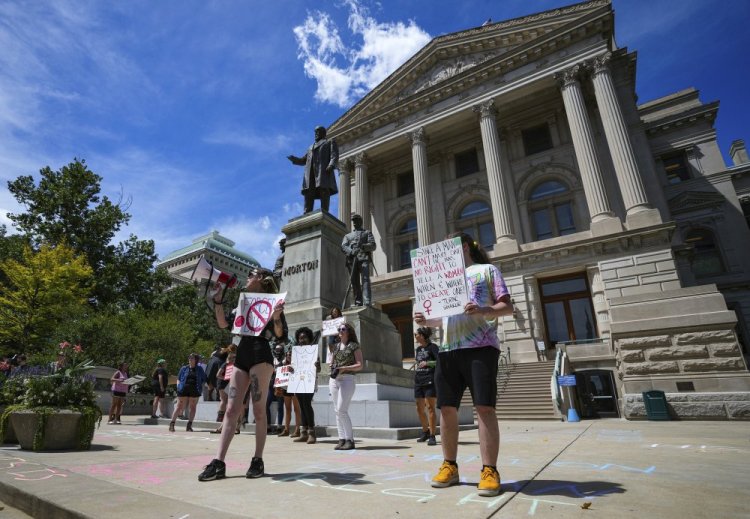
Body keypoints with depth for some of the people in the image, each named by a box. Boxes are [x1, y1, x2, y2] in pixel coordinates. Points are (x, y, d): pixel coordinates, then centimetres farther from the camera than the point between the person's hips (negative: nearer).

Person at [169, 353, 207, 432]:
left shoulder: (199, 369, 8)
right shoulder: (184, 368, 8)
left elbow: (204, 380, 12)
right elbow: (178, 379, 12)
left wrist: (200, 388, 0)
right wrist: (178, 387, -2)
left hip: (194, 391, 1)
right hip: (183, 390, 0)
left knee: (192, 407, 3)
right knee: (179, 407, 0)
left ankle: (189, 426, 10)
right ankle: (172, 424, 7)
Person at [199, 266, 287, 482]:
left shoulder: (272, 302, 1)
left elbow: (280, 335, -6)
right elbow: (223, 323, 16)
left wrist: (276, 317, -25)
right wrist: (218, 299, 11)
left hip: (260, 355, -7)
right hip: (241, 356, 7)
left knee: (258, 410, -3)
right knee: (231, 410, 2)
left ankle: (258, 461, 7)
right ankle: (218, 463, 3)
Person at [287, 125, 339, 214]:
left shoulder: (330, 142, 21)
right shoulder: (311, 147, 38)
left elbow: (334, 155, 3)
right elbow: (303, 161, 36)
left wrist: (331, 165, -18)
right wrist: (293, 158, 16)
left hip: (324, 170, -5)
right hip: (310, 172, 5)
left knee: (324, 192, -18)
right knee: (308, 194, -11)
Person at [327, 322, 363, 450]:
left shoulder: (354, 346, 0)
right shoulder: (335, 346, 17)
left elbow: (360, 365, -5)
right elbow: (330, 363, 19)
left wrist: (344, 368, -16)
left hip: (347, 379, -6)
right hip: (333, 380, 6)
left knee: (342, 410, -13)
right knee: (337, 411, 5)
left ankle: (350, 440, -4)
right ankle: (342, 439, 11)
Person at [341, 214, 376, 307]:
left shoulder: (367, 232, 24)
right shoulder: (348, 235, 29)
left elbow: (373, 245, 10)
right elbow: (343, 247, 11)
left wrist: (363, 246, -11)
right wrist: (351, 251, -12)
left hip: (363, 257, -3)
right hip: (351, 259, 3)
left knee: (365, 279, -17)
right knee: (354, 281, -6)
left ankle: (367, 302, -27)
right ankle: (358, 302, -7)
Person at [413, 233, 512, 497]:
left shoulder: (487, 270, 11)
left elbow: (507, 307, 2)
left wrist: (483, 310, -18)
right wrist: (426, 320, 5)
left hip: (480, 346, -5)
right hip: (448, 349, 6)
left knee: (484, 407, -7)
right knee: (447, 408, 4)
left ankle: (489, 471, 2)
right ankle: (449, 466, 15)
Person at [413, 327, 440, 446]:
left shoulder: (432, 347, -5)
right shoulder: (417, 349, 15)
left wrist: (427, 363, -22)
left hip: (430, 381, -7)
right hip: (418, 382, 7)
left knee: (430, 407, -7)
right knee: (419, 408, 11)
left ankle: (432, 436, 1)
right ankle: (425, 431, 30)